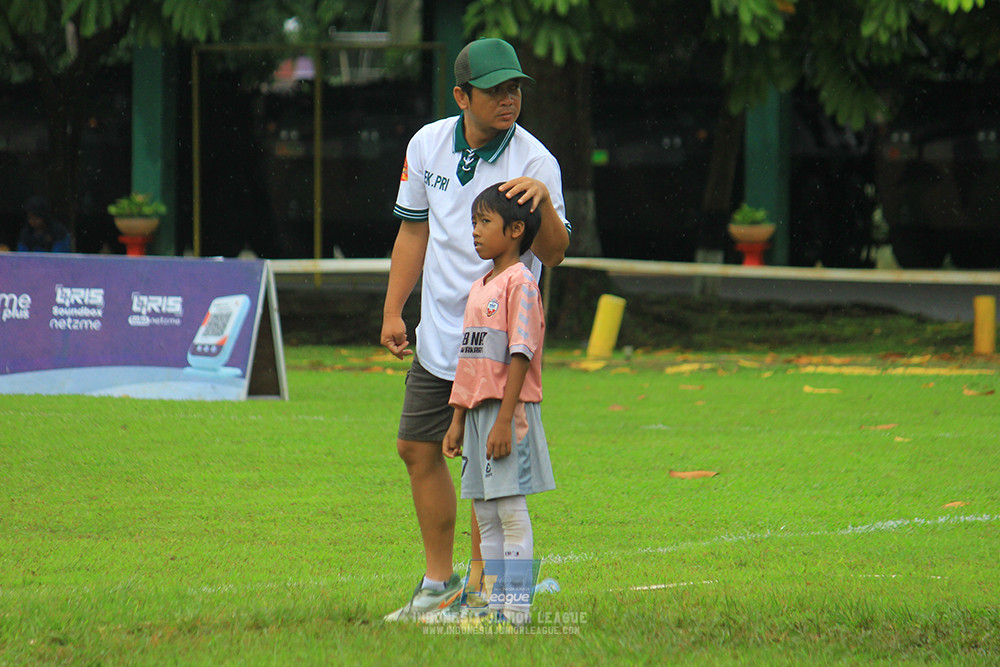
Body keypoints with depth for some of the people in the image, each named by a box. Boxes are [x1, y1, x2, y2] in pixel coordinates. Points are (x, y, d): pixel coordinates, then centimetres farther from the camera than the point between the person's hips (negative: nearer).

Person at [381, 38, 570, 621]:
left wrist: (543, 200, -36)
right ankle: (440, 583, 25)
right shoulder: (429, 145, 1)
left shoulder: (535, 160, -13)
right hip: (439, 334, 6)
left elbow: (553, 254, -18)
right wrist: (392, 310, 10)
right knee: (418, 448, 12)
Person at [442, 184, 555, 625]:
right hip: (478, 408, 9)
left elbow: (520, 355, -16)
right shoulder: (478, 288, 16)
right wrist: (457, 420, 16)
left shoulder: (520, 282, -10)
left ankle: (517, 608, -7)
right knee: (485, 514, 9)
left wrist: (504, 421, -20)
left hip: (510, 408, -9)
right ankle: (494, 605, 13)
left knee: (511, 510, -8)